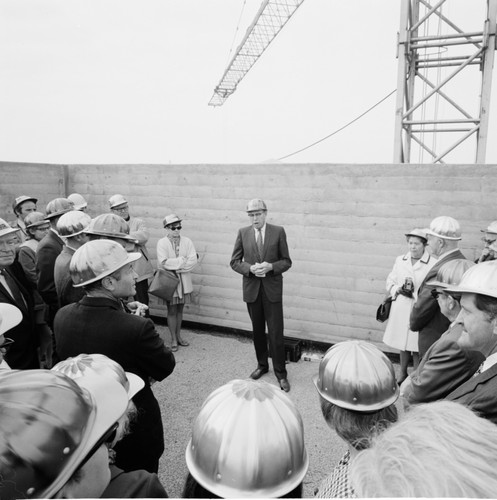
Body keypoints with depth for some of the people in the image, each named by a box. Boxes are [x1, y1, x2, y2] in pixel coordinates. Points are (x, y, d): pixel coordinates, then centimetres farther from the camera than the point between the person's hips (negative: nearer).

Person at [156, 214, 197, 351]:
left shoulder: (187, 241, 1)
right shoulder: (162, 243, -7)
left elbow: (193, 261, -9)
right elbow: (163, 262, -19)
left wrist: (175, 265, -15)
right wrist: (182, 260, -14)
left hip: (184, 281, 3)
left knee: (180, 309, 14)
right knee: (172, 310, 5)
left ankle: (178, 335, 29)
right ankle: (173, 339, 18)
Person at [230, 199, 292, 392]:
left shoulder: (278, 231, -3)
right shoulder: (243, 233, 2)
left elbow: (286, 261, 0)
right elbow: (234, 262, 3)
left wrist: (271, 266, -19)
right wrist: (250, 268, -15)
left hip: (272, 289, -2)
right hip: (252, 289, 2)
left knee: (276, 333, -1)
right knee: (257, 331, 15)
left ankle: (280, 373, 13)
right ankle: (262, 365, 34)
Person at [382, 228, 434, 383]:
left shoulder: (433, 264, -10)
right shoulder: (400, 260, 6)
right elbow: (390, 282, 11)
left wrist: (415, 294, -20)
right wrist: (398, 289, -7)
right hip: (400, 310, 5)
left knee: (416, 347, 3)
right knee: (402, 344, 16)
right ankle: (403, 374, 34)